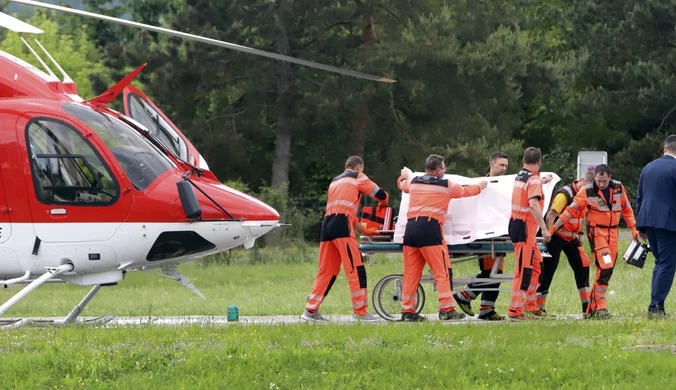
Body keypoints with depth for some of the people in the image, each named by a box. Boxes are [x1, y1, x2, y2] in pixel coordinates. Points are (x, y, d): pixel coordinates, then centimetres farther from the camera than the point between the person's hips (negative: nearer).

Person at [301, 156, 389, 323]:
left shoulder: (335, 182, 30)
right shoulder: (358, 177, 10)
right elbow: (382, 195, 10)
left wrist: (364, 230, 34)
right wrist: (382, 204, 34)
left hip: (327, 225, 7)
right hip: (342, 226, -7)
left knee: (327, 271, 11)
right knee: (356, 269, -5)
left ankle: (311, 310, 8)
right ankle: (360, 312, -8)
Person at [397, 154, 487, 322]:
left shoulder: (414, 182, 17)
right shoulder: (446, 185, 6)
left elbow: (403, 185, 41)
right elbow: (465, 191, 24)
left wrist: (403, 177, 65)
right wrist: (480, 187, 45)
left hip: (411, 228, 5)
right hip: (430, 228, -5)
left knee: (411, 273, 8)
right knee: (443, 272, -2)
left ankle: (407, 311, 7)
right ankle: (447, 309, -8)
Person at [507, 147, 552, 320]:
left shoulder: (519, 176, 12)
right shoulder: (534, 180, -14)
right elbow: (533, 205, -28)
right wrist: (544, 229, -31)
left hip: (516, 222, 9)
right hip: (525, 227, -9)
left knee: (535, 265, 17)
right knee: (524, 269, -8)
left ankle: (530, 306, 21)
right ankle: (515, 310, -10)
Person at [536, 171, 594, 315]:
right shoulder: (565, 194, -18)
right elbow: (551, 215, -24)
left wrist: (579, 234, 14)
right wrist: (548, 235, -30)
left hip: (571, 238, 8)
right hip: (557, 237, -8)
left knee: (582, 265, 0)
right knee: (548, 269, -4)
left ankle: (587, 305, 4)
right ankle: (538, 307, 1)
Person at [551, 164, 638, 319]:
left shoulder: (618, 188, 1)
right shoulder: (587, 192, -11)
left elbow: (627, 209, 14)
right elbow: (571, 211, -7)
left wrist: (634, 229, 12)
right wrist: (553, 228, -9)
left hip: (612, 233, 5)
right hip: (596, 232, -5)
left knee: (608, 271, 5)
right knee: (605, 268, -19)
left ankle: (592, 308, 12)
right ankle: (600, 307, -15)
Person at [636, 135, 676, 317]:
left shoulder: (648, 168, 13)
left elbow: (639, 198, 16)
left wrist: (641, 227, 21)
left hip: (648, 220, 7)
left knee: (660, 263, 17)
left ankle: (656, 305, 13)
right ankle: (656, 306, -8)